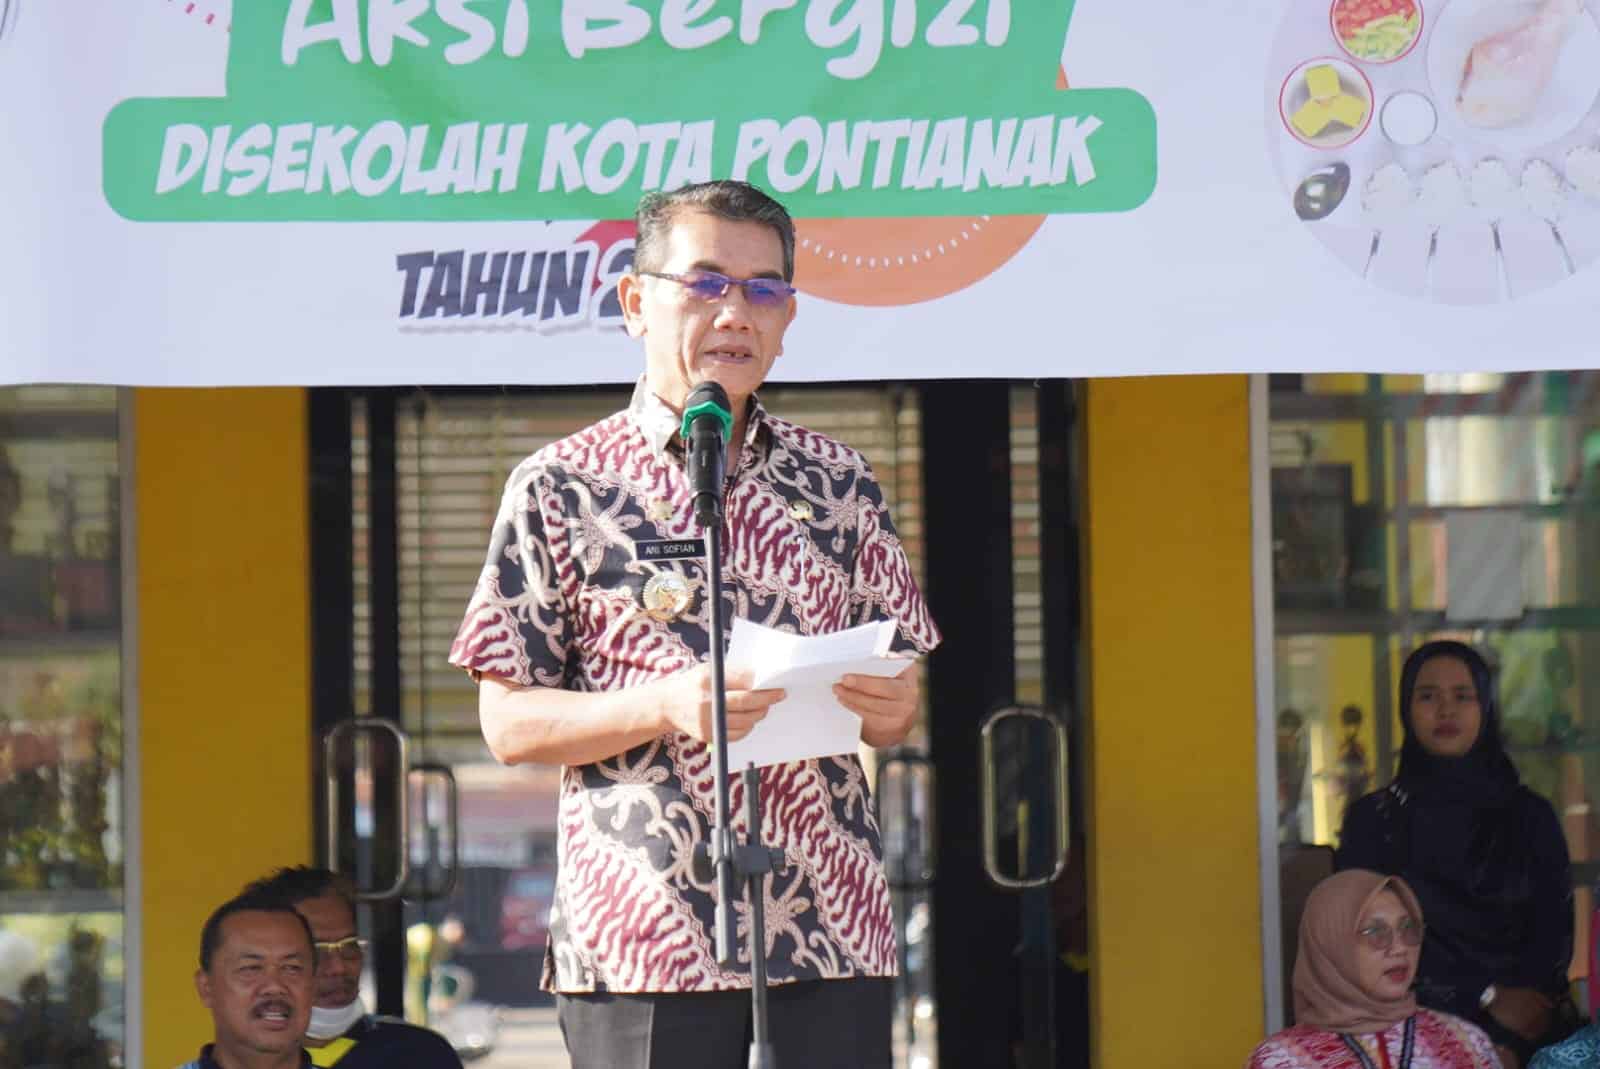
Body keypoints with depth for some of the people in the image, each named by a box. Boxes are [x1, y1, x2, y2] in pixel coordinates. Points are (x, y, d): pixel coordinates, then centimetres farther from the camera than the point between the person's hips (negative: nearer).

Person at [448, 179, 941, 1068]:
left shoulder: (839, 485, 13)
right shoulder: (560, 488, 3)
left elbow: (895, 705, 16)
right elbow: (509, 723, 0)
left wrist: (891, 710, -8)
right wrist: (665, 705, -16)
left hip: (832, 923, 3)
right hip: (642, 936, -3)